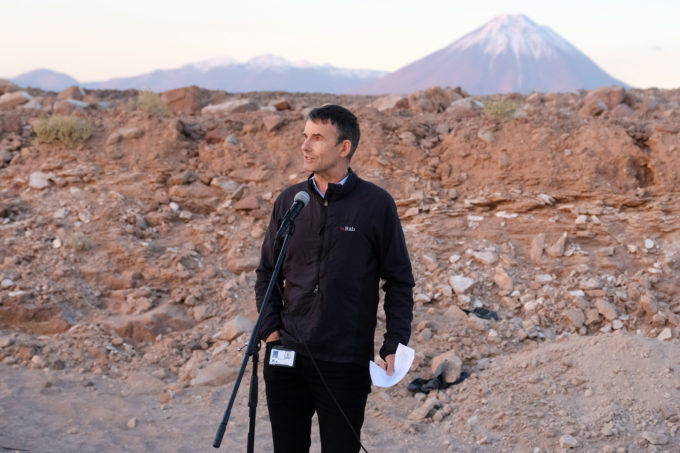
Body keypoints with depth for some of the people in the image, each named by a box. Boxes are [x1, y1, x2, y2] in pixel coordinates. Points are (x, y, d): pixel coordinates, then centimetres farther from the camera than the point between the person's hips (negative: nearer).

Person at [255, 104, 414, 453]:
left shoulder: (376, 204, -4)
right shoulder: (289, 201, 6)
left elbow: (399, 281, -1)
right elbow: (267, 272, 14)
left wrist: (394, 345, -9)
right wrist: (269, 329, 2)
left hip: (345, 362, -3)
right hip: (286, 357, 4)